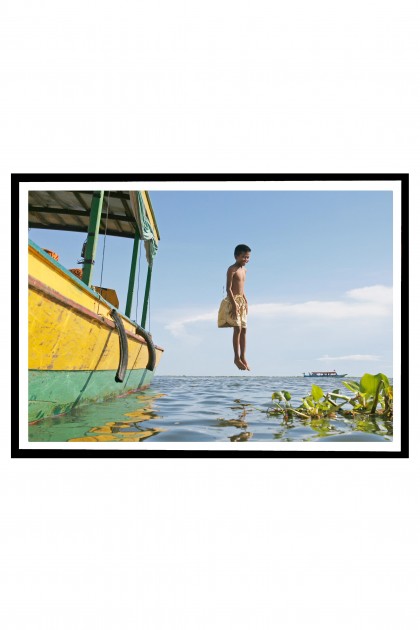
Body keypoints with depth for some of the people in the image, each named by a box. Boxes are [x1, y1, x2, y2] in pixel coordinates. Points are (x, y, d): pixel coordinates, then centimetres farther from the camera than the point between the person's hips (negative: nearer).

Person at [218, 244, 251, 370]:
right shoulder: (232, 269, -9)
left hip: (242, 302, 8)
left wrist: (246, 302, 13)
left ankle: (242, 357, 8)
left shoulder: (244, 270, 16)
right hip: (232, 301, -8)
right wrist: (234, 304, -21)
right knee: (237, 328, -12)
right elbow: (228, 288, -15)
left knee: (243, 330, 4)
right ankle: (237, 358, -6)